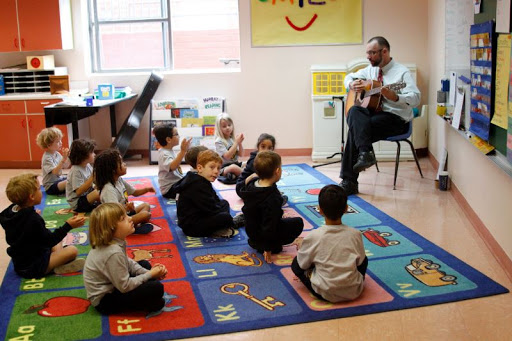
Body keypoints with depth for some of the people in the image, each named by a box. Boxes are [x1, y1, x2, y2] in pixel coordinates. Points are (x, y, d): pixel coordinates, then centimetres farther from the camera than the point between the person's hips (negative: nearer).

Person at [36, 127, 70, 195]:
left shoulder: (57, 154, 5)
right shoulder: (47, 158, -20)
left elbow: (66, 166, 11)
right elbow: (55, 171, -30)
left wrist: (68, 157, -8)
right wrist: (63, 159, -39)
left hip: (59, 180, 9)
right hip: (51, 186, -9)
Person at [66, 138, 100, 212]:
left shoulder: (88, 166, 3)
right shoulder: (76, 171, -21)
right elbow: (79, 191, -27)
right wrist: (92, 177, -28)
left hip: (86, 196, 9)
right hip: (77, 203, -9)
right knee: (98, 192, -28)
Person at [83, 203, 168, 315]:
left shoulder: (113, 242, -5)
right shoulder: (113, 253, -31)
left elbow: (127, 263, 8)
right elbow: (125, 287, -24)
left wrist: (148, 272, -6)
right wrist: (150, 275, -14)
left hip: (111, 286, 10)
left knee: (145, 264, 19)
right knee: (156, 288, -22)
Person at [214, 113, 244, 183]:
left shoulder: (233, 139, 6)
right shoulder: (219, 141, -11)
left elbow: (241, 154, 8)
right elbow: (227, 156, -21)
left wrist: (240, 143, -9)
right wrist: (236, 142, -21)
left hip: (235, 163, 7)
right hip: (223, 168, -7)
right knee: (233, 167, -37)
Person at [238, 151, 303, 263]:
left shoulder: (252, 183, -9)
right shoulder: (273, 198, -34)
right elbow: (270, 226, -30)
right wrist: (268, 249, -22)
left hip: (251, 231, 8)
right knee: (298, 222, 5)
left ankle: (256, 243, 18)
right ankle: (274, 246, 0)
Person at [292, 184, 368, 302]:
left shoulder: (313, 236, -14)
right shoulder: (355, 234, -8)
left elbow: (302, 264, -2)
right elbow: (360, 261, 6)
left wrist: (301, 248, 19)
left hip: (325, 294, -2)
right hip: (354, 292, 3)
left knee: (296, 263, 15)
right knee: (364, 259, 28)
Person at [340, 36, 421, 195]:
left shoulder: (402, 72, -5)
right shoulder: (371, 70, 16)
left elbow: (415, 99, -17)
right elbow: (349, 77, 30)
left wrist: (391, 95, -32)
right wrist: (353, 84, 6)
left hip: (396, 118, -6)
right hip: (373, 112, 6)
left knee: (355, 129, -27)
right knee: (354, 111, -27)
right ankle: (365, 153, -35)